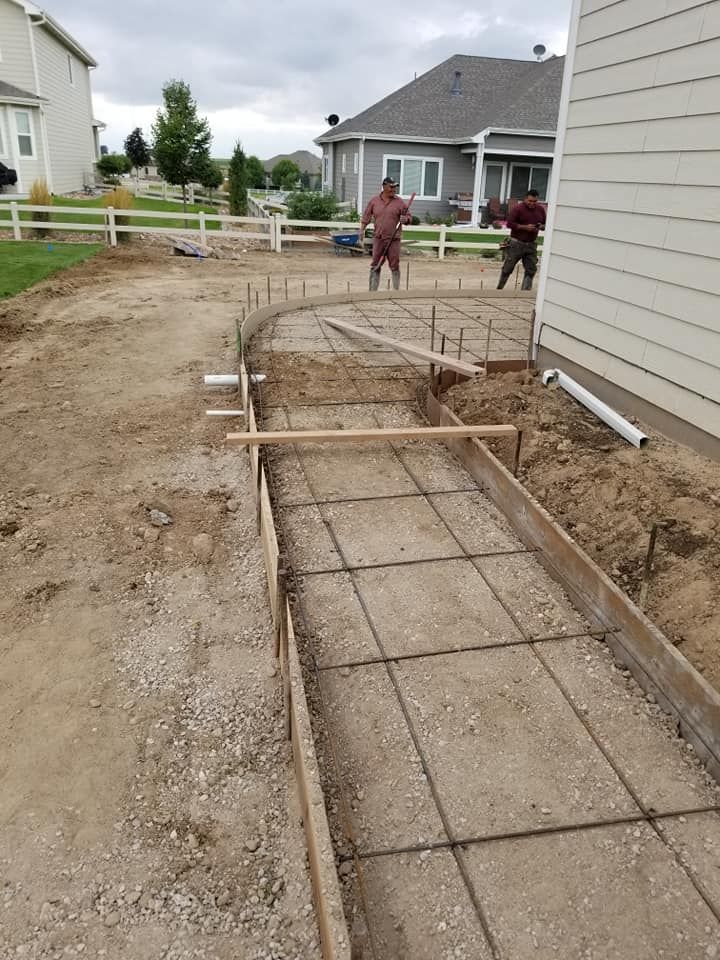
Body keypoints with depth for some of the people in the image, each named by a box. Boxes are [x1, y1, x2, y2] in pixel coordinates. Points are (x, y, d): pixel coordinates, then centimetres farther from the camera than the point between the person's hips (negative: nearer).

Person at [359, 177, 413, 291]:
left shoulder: (400, 202, 3)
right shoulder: (374, 201, 6)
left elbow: (409, 217, 6)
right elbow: (366, 217, 10)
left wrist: (405, 219, -17)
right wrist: (362, 231, 1)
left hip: (394, 239, -1)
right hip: (378, 239, 1)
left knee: (395, 266, 0)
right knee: (375, 266, 4)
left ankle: (397, 291, 8)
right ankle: (372, 291, 10)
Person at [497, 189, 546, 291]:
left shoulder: (540, 209, 8)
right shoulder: (518, 208, -9)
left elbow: (545, 224, 18)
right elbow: (509, 223, -14)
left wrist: (541, 226, -7)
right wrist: (525, 227, -21)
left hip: (531, 244, 5)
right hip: (517, 243, -5)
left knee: (531, 270, 0)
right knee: (508, 268, 3)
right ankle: (499, 288, 17)